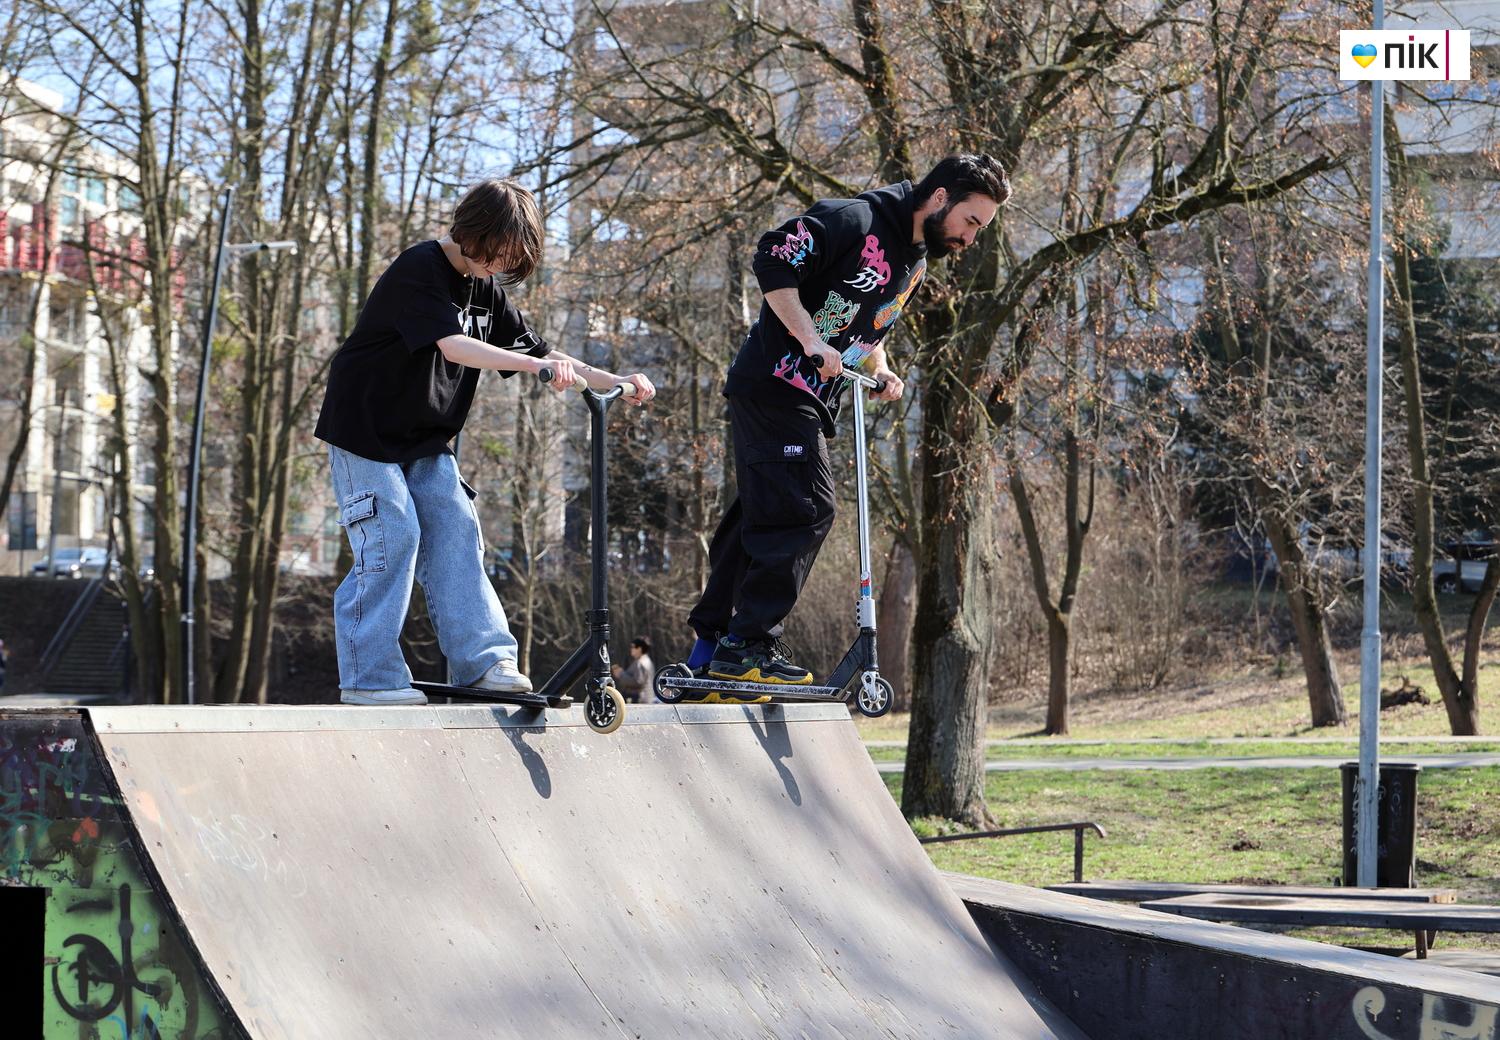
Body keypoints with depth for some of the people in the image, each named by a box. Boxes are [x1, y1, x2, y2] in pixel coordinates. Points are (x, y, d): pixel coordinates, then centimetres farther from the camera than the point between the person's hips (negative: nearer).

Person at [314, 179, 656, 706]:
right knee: (392, 539, -13)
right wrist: (539, 365, -44)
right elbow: (452, 345, -34)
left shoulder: (486, 290, 7)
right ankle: (368, 676, -9)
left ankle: (484, 661, -3)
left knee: (455, 534, -2)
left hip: (426, 440, 8)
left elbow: (539, 351, 8)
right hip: (365, 430, -8)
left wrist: (616, 382, -6)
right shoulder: (419, 270, -19)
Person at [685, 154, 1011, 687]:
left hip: (810, 402, 9)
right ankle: (746, 646, -14)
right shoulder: (855, 221, -14)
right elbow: (773, 260, -19)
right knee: (805, 507, -15)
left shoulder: (915, 264, 15)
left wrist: (880, 370, 7)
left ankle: (708, 649, 14)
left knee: (761, 515, 10)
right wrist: (811, 340, -24)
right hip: (774, 384, -9)